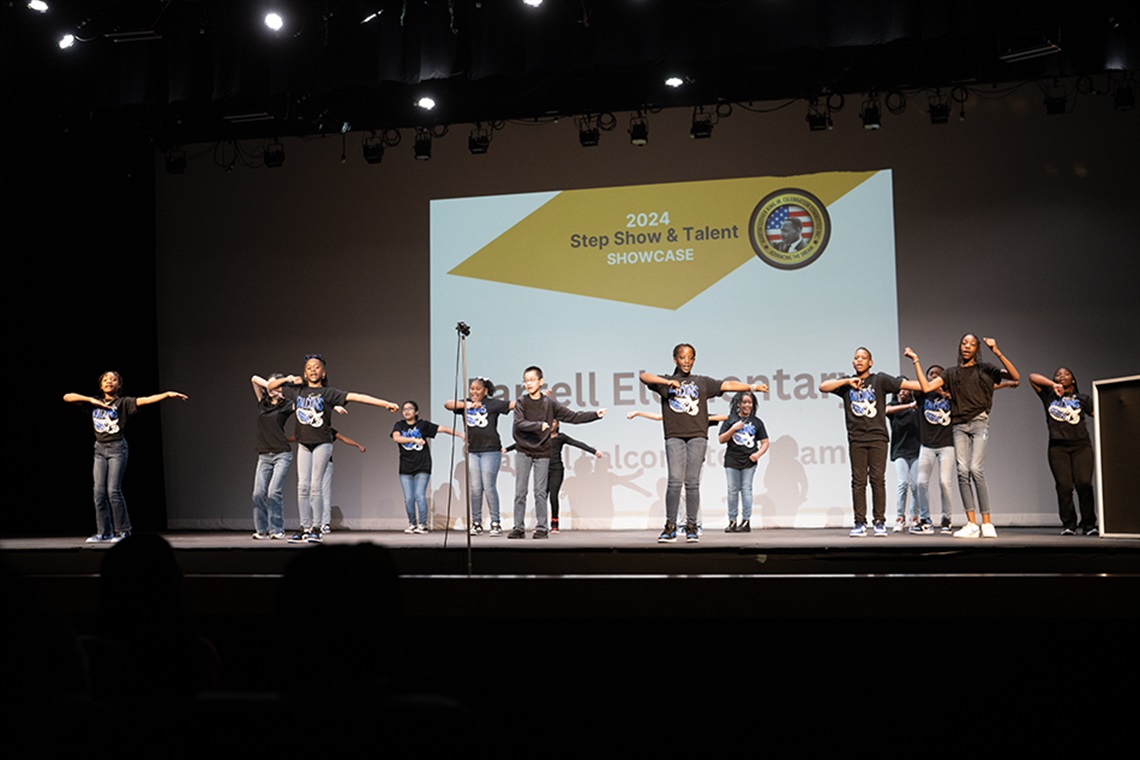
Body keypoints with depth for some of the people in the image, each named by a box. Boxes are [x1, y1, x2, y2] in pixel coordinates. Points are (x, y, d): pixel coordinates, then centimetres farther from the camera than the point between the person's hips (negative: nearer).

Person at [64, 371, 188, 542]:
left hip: (117, 449, -4)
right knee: (99, 491, 1)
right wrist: (91, 400, -2)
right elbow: (67, 397, 12)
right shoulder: (95, 403, 12)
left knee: (113, 490, -9)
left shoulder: (123, 402, 0)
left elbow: (145, 400, -13)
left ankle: (123, 530, 2)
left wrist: (168, 394, -28)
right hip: (100, 449, 4)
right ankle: (103, 532, 8)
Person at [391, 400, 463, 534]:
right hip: (405, 468, 2)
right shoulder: (399, 426, 6)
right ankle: (412, 524, 16)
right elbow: (396, 437, -14)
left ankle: (423, 525, -1)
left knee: (420, 495, -9)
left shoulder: (423, 425, 3)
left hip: (422, 467, -2)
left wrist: (461, 434, -6)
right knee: (408, 498, 1)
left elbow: (442, 429, 1)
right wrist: (414, 439, -25)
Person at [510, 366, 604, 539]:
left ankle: (541, 528, 9)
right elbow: (519, 423, -16)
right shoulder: (521, 402, -2)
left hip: (542, 453, 1)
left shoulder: (549, 403, 2)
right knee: (520, 492, 0)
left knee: (540, 492, 3)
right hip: (523, 452, 0)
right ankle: (519, 528, 6)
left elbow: (573, 417, 5)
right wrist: (539, 425, -25)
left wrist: (595, 414, 1)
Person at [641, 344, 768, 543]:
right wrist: (668, 382, -15)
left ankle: (691, 527, 6)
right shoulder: (666, 382, 13)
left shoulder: (702, 382, 16)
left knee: (692, 482, -2)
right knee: (675, 480, -10)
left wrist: (751, 387, -3)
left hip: (697, 436, 1)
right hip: (674, 436, -1)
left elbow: (727, 385, 9)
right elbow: (644, 377, -2)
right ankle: (670, 527, -3)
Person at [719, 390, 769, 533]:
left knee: (746, 489, -3)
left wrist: (758, 454, -10)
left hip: (749, 462, 0)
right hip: (732, 461, 1)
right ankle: (732, 521, 7)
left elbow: (765, 442, 8)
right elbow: (722, 439, 3)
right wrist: (733, 429, -10)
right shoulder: (730, 419, 6)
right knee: (732, 490, 2)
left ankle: (746, 521, 0)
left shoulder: (756, 422, 8)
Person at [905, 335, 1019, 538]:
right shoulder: (951, 373, 17)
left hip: (979, 422, -3)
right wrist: (916, 361, 6)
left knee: (976, 469, -16)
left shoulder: (985, 369, 11)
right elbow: (926, 387, 6)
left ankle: (987, 523, -11)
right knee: (962, 471, -9)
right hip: (959, 425, 3)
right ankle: (971, 524, -6)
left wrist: (997, 352, -12)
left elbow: (1015, 377, -2)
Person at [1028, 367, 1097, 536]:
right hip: (1058, 447, 0)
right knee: (1064, 486, -8)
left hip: (1081, 445, 0)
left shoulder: (1082, 399, 17)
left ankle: (1089, 524, -5)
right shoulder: (1049, 397, 15)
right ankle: (1068, 524, 1)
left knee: (1084, 483, -12)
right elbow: (1032, 377, 9)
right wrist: (1053, 385, -1)